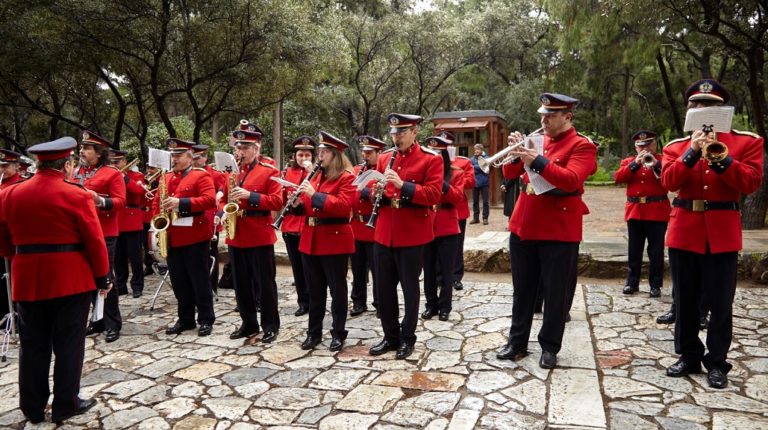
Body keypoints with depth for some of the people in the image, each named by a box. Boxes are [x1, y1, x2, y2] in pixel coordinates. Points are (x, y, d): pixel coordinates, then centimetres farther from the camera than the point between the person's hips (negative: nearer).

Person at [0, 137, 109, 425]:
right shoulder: (76, 195, -11)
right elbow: (95, 241, -11)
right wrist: (103, 276, -1)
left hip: (28, 280, 5)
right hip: (71, 279, -4)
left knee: (33, 345, 14)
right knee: (68, 343, 7)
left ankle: (32, 407, 24)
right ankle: (65, 405, 15)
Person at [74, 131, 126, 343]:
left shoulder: (112, 173, -7)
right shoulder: (78, 172, 14)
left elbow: (120, 202, -13)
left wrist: (100, 201, -29)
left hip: (104, 233, -7)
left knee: (105, 277, -3)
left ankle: (113, 324, 5)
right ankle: (99, 320, 22)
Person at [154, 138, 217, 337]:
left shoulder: (201, 175, -5)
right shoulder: (166, 178, 15)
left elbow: (210, 200, -18)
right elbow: (156, 202, 18)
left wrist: (181, 203, -24)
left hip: (195, 236, -6)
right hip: (172, 238, 7)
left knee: (200, 281, 0)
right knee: (179, 281, 12)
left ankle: (206, 320, 9)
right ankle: (185, 319, 22)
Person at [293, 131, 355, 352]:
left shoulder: (346, 178, -7)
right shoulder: (315, 176, 14)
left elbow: (343, 206, -21)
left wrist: (314, 195, -23)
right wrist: (298, 203, -4)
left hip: (334, 241, -7)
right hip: (310, 240, 7)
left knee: (337, 290, 4)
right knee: (315, 290, 13)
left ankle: (338, 334, 16)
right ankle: (314, 332, 23)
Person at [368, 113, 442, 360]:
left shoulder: (431, 159, -5)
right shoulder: (384, 158, 11)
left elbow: (434, 194, -15)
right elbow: (376, 193, 15)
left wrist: (403, 185, -24)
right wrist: (376, 193, -9)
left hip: (412, 235, -5)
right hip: (384, 233, 5)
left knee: (409, 288, 6)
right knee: (384, 288, 11)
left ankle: (407, 338, 21)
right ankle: (390, 336, 26)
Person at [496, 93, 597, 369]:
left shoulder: (582, 146, -6)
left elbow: (571, 180, -22)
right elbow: (510, 174, 10)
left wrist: (537, 161, -28)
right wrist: (516, 151, -9)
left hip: (559, 232, -5)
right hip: (523, 227, 6)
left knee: (556, 293, 5)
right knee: (522, 290, 13)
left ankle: (550, 347, 20)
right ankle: (517, 342, 25)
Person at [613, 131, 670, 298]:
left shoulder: (662, 160, 5)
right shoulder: (629, 161, 12)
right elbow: (618, 178, -6)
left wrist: (656, 164, -20)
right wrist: (635, 163, -14)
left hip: (657, 212, -2)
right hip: (634, 211, 2)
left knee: (656, 251, 2)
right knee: (634, 250, 8)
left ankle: (655, 285, 10)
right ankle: (632, 282, 17)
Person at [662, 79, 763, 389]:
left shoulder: (747, 142, 3)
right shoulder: (676, 146, 7)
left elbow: (751, 183, -10)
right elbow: (668, 181, -8)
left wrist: (720, 157, -20)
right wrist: (692, 152, -17)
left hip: (722, 232, -2)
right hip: (684, 230, 2)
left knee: (721, 303, 4)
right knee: (685, 300, 10)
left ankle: (717, 362, 17)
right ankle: (689, 356, 23)